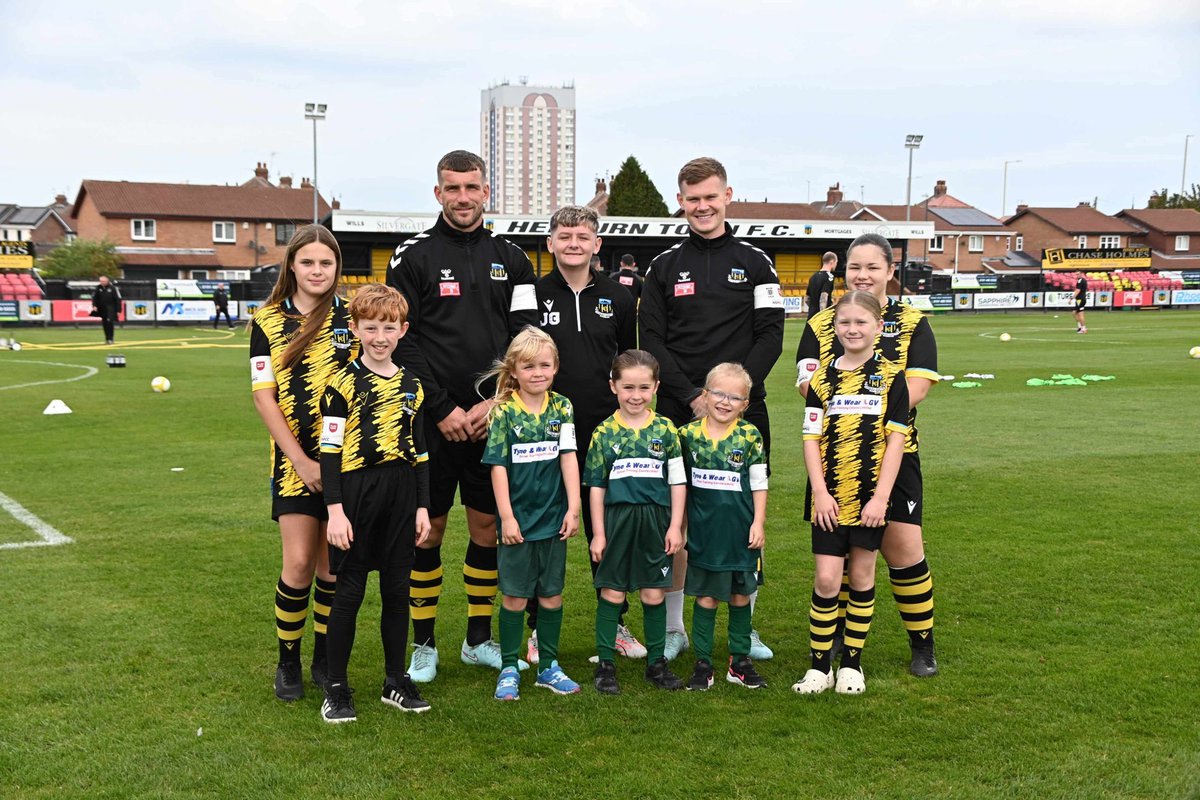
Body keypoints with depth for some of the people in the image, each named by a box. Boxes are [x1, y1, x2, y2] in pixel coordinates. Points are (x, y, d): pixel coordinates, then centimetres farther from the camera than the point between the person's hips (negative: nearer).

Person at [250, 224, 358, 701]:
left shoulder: (353, 317, 3)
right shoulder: (268, 320, 2)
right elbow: (263, 396, 0)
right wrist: (301, 460, -8)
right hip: (295, 458, -1)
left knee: (332, 565, 6)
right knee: (299, 563, -5)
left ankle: (325, 660, 22)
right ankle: (288, 663, 14)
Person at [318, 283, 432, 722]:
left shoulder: (412, 386, 11)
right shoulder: (343, 384, -4)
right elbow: (329, 450, -7)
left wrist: (422, 506, 11)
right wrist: (335, 509, -12)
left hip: (401, 495, 4)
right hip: (356, 492, -4)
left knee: (397, 589, 10)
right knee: (350, 590, 1)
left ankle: (396, 680, 23)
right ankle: (335, 687, 12)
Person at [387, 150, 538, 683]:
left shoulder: (510, 260, 9)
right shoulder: (413, 257, 0)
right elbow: (401, 342, -6)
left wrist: (492, 402, -7)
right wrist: (443, 409, -11)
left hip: (493, 417, 3)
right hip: (432, 419, -3)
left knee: (489, 524, 8)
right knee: (428, 528, 2)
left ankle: (479, 638, 22)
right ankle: (424, 644, 14)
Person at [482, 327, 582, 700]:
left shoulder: (562, 408, 1)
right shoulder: (504, 412, -7)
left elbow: (568, 459, -1)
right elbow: (498, 466, -8)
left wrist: (573, 509, -6)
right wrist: (506, 517, -11)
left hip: (554, 518, 3)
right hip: (518, 520, -2)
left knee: (551, 595, 11)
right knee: (515, 596, 5)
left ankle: (549, 666, 23)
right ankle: (509, 669, 16)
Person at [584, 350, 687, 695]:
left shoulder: (665, 430, 1)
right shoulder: (604, 432, -1)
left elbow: (678, 482, 5)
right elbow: (596, 487, 2)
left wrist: (675, 526, -1)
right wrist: (598, 533, 0)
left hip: (655, 521, 1)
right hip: (617, 520, -1)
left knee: (653, 594, 9)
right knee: (611, 592, 5)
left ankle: (656, 662, 22)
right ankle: (605, 664, 15)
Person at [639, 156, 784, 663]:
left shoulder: (755, 264, 7)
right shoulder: (665, 266, 8)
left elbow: (771, 337, 1)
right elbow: (651, 340, 2)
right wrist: (692, 396, -10)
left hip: (744, 410, 0)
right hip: (678, 412, 0)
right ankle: (673, 629, 14)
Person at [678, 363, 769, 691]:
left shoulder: (750, 436, -3)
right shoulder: (689, 434, -2)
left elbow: (759, 484, 2)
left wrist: (758, 522, -4)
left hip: (741, 530, 1)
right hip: (703, 531, 0)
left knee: (740, 595, 10)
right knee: (706, 596, 4)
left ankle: (740, 661, 22)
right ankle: (703, 664, 13)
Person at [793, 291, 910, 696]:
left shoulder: (890, 376, 0)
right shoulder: (822, 378, 4)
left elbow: (896, 440, -4)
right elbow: (811, 439, 2)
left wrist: (881, 497, -10)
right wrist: (820, 493, -7)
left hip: (870, 498, 0)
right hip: (830, 498, 1)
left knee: (862, 575, 8)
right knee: (826, 580, -2)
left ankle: (852, 663, 20)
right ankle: (819, 665, 10)